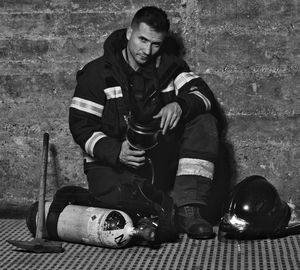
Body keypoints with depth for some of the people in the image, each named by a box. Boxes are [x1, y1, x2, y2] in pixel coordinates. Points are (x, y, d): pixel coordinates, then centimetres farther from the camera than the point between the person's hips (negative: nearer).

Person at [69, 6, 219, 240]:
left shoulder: (168, 66, 6)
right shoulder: (97, 73, -2)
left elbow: (203, 94, -5)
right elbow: (81, 126, -6)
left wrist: (180, 105, -29)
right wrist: (116, 152, -23)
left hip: (160, 159, 4)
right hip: (112, 163, -4)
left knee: (204, 123, -16)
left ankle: (189, 209, -24)